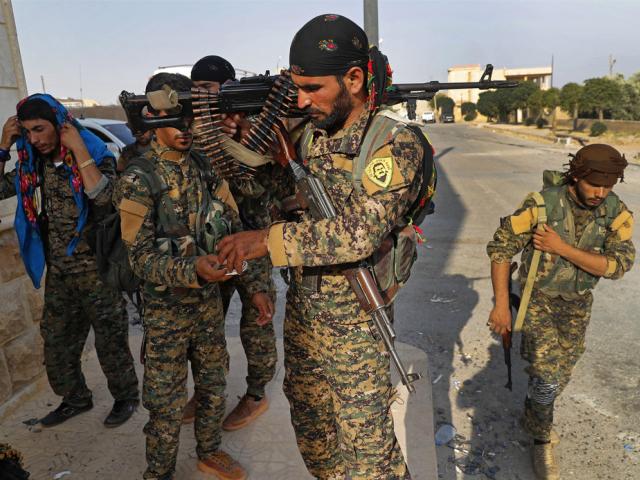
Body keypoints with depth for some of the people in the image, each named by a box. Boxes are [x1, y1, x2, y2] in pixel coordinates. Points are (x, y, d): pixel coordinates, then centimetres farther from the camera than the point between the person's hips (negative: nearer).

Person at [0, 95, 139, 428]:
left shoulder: (96, 154, -13)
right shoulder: (32, 164, 4)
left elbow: (102, 195, -32)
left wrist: (78, 148, -27)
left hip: (95, 269, -6)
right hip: (57, 272, 6)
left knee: (110, 340, 7)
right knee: (56, 342, 17)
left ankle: (126, 396, 29)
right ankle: (75, 398, 38)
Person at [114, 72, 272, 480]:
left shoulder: (207, 168, 2)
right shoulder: (138, 180, -13)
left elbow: (234, 230, 4)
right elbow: (141, 257, -17)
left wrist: (256, 286, 0)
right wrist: (192, 270, -34)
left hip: (210, 301, 5)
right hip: (167, 308, -5)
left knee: (214, 385, 19)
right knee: (168, 403, 7)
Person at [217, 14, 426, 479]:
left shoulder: (396, 143, -19)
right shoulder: (310, 135, 2)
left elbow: (360, 232, -31)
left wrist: (267, 239, -31)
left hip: (354, 325, -7)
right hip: (301, 314, 7)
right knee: (310, 427, 26)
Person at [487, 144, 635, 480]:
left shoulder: (616, 212, -14)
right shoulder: (542, 203, -25)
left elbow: (617, 265, -22)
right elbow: (500, 248, -21)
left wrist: (562, 247, -33)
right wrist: (501, 304, -22)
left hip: (577, 303, 4)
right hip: (538, 298, -4)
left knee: (561, 373, 18)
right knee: (547, 372, -13)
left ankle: (532, 418, 46)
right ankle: (542, 441, 14)